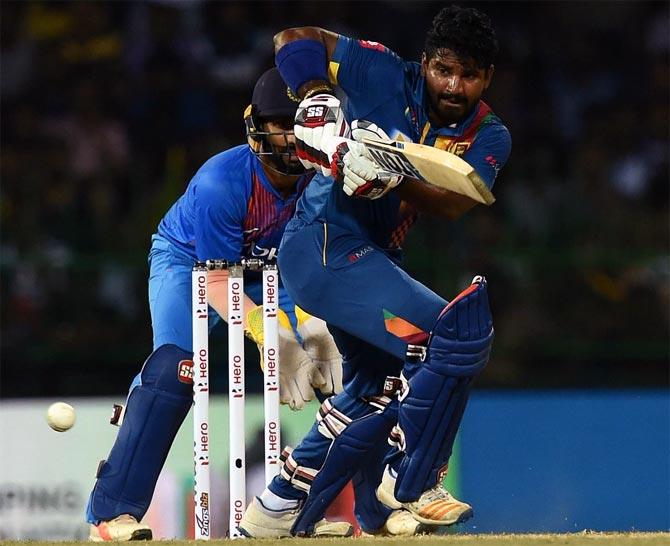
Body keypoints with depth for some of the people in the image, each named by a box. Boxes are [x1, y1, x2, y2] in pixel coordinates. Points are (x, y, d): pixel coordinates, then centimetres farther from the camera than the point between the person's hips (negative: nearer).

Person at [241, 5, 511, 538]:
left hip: (377, 257, 9)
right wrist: (319, 105, -27)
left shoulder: (489, 137, 1)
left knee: (376, 388, 26)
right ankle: (409, 486, -12)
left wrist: (390, 173, -36)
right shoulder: (391, 78, -11)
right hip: (325, 240, -9)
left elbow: (456, 203, -19)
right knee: (459, 332, -22)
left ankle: (281, 502, 39)